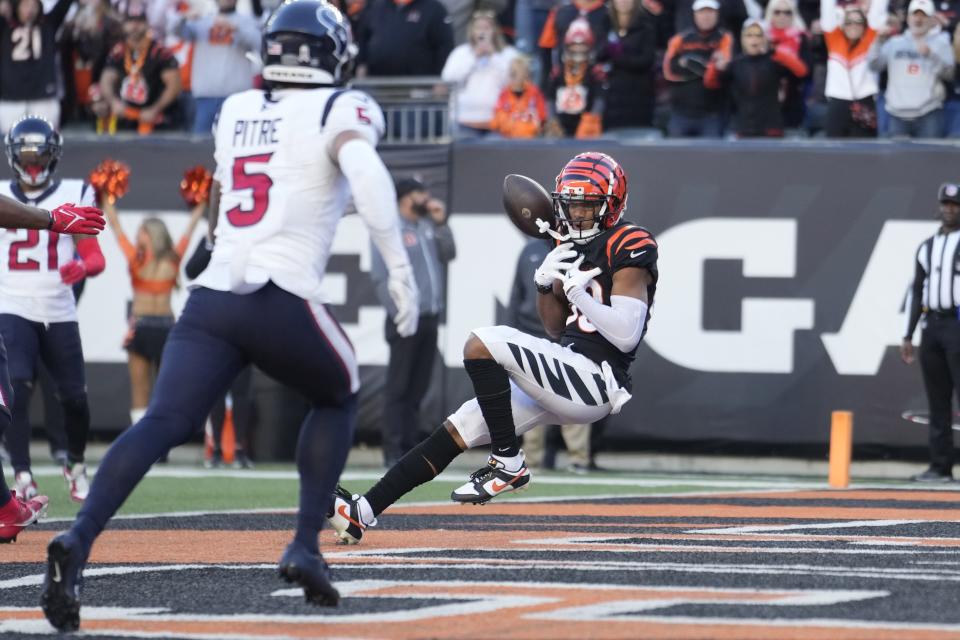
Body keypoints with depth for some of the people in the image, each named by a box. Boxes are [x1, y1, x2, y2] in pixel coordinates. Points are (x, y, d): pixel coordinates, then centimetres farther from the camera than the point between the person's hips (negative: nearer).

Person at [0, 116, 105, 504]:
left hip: (59, 315, 1)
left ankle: (75, 466, 31)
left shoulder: (74, 195, 1)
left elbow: (95, 257, -4)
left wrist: (83, 268, -25)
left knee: (74, 397, 4)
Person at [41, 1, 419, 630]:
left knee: (162, 423, -9)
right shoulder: (344, 108, 4)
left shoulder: (235, 110, 20)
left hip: (212, 295, 4)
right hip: (284, 302, -3)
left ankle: (79, 541, -33)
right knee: (339, 397, 25)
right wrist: (400, 267, -16)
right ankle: (306, 547, 14)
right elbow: (365, 172, -16)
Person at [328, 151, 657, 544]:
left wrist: (577, 291, -18)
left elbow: (627, 336, -19)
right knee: (461, 426, 4)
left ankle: (508, 463, -15)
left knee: (483, 345, -23)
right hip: (570, 376, 9)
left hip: (595, 379, -9)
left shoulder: (629, 249, -10)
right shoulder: (576, 246, 18)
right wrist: (546, 284, 5)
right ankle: (362, 512, 2)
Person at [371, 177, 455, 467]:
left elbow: (448, 254, 15)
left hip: (430, 317, 8)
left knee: (418, 388, 9)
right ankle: (393, 452, -8)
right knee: (398, 388, -7)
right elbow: (380, 275, -12)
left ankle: (409, 448, 13)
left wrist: (441, 223, 4)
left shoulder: (427, 226, 16)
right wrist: (400, 313, -17)